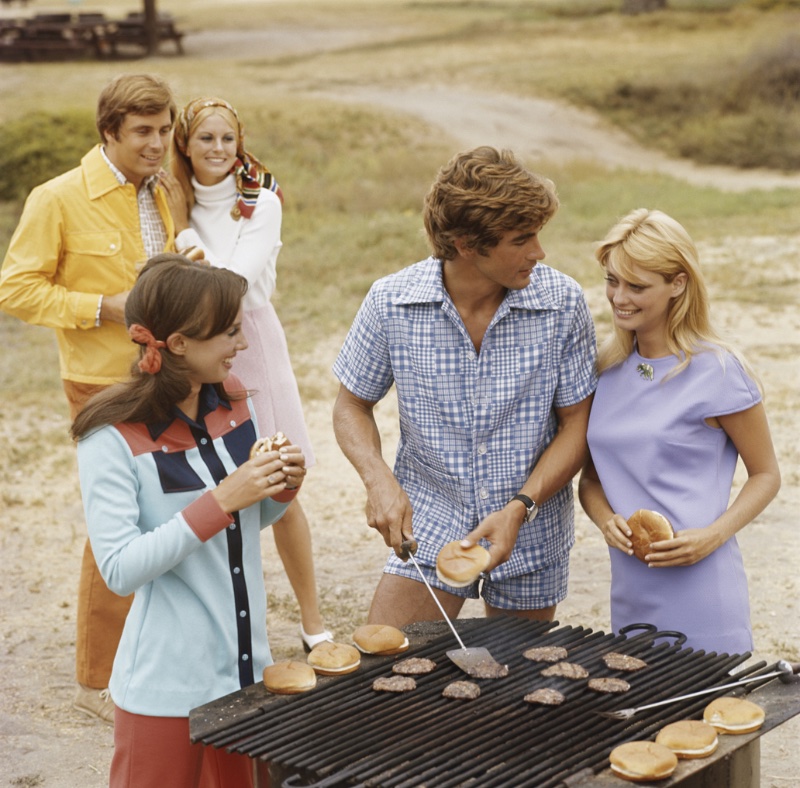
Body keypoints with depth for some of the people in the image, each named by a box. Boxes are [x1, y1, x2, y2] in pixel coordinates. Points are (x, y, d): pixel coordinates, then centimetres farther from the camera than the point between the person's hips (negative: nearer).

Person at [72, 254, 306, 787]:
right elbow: (120, 569, -21)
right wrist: (221, 500, -26)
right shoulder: (113, 438, -17)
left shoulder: (233, 403, 2)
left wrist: (282, 488, -7)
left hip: (247, 666, 6)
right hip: (166, 685, -6)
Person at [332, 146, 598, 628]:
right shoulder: (391, 302, -12)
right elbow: (353, 406, 2)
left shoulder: (562, 303, -12)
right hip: (427, 529, 0)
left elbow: (576, 425, -5)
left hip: (532, 538, 1)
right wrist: (379, 480, -17)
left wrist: (519, 508, -18)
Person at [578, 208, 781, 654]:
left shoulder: (718, 371, -7)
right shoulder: (609, 370, 8)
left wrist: (712, 537, -15)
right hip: (631, 590, 5)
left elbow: (766, 475, 1)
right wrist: (606, 518, -7)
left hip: (700, 590, -5)